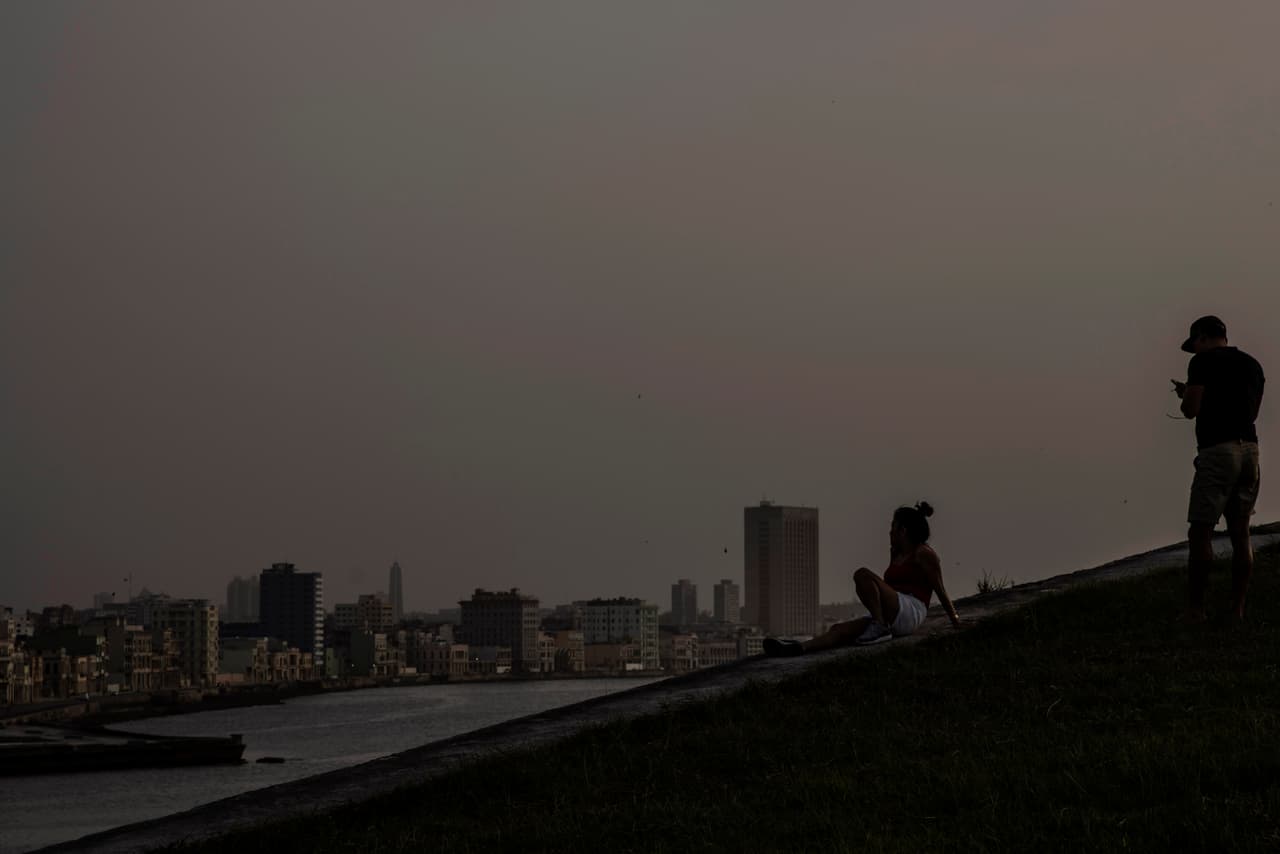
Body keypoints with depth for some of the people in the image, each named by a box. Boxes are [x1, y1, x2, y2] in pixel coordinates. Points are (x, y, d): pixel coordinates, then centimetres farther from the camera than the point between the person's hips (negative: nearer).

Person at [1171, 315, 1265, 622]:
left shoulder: (1204, 362, -4)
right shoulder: (1252, 364, 17)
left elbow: (1191, 409, -10)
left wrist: (1185, 393, 14)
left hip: (1217, 450, -7)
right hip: (1250, 449, 7)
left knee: (1200, 531, -4)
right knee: (1240, 531, 8)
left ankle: (1196, 609, -7)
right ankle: (1238, 609, 7)